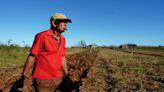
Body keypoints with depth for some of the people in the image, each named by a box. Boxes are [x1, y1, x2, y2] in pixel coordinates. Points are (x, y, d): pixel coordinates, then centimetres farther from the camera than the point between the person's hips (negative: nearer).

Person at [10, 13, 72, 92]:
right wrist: (22, 78, -8)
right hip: (43, 79, -6)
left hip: (57, 78, 6)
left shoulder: (63, 39, 6)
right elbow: (32, 56, -10)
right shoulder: (42, 36, -12)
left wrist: (66, 75, 12)